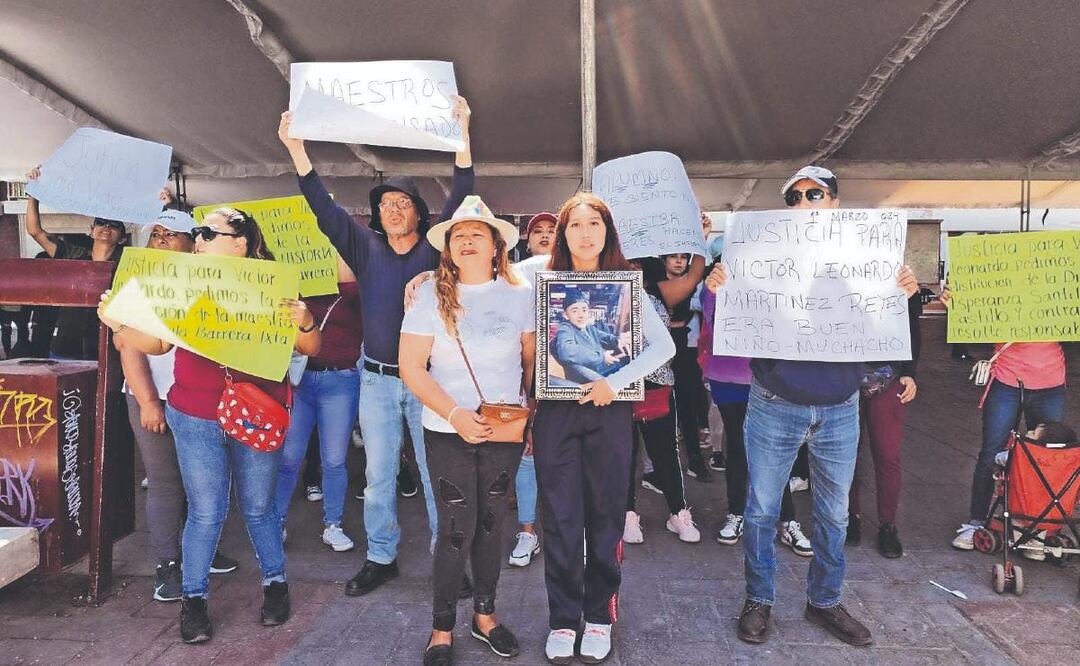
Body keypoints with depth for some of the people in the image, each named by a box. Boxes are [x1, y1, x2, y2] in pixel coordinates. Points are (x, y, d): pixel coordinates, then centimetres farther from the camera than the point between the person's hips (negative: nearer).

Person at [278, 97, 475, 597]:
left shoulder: (434, 249, 0)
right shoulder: (366, 248, 6)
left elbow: (459, 199, -9)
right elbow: (325, 209, 3)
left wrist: (462, 134, -17)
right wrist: (296, 148, -4)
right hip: (376, 379, 3)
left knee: (434, 471, 5)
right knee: (379, 474, 11)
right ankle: (381, 557, 24)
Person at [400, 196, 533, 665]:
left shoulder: (519, 294, 0)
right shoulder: (431, 295, -5)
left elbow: (532, 359, 7)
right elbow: (411, 367, -8)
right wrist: (455, 414, -17)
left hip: (505, 430, 2)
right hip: (448, 432, -2)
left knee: (491, 524, 14)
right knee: (457, 530, 1)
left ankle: (485, 615, 33)